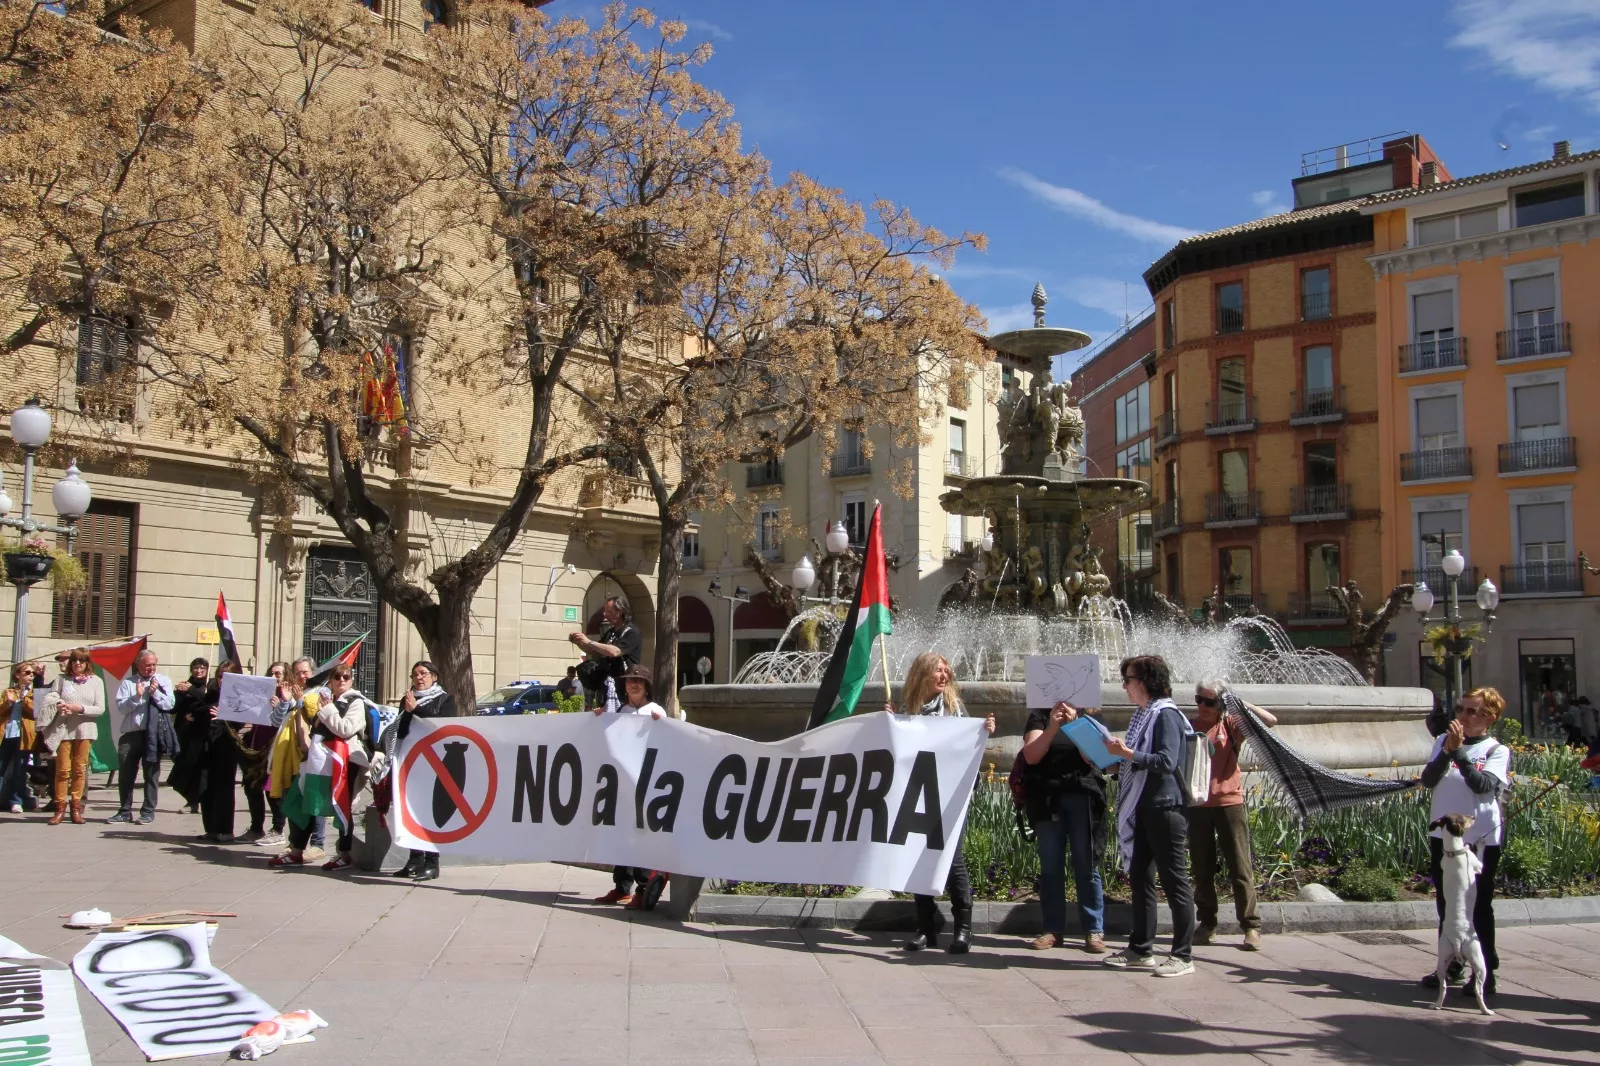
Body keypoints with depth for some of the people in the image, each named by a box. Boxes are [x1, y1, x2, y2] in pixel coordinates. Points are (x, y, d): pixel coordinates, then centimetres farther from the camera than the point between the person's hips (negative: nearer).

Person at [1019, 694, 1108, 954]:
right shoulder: (1040, 715, 8)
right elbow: (1031, 756, -4)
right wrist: (1053, 727, -15)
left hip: (1082, 797, -1)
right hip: (1047, 798, 1)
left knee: (1087, 866, -2)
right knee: (1050, 866, 2)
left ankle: (1094, 930, 1)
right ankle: (1053, 930, 6)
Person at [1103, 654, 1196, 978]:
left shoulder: (1166, 714, -12)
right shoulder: (1143, 714, 14)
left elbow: (1166, 761, -23)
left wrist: (1127, 753, -22)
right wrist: (1117, 755, 10)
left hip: (1165, 808, -10)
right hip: (1143, 808, 10)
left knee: (1174, 882, -3)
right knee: (1140, 878, 12)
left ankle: (1183, 956, 3)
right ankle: (1141, 951, 20)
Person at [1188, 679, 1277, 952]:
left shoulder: (1230, 724, 3)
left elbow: (1270, 720, -4)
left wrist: (1241, 703, -10)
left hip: (1229, 802, -2)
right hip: (1197, 804, 2)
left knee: (1240, 868, 0)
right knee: (1202, 870, 7)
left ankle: (1251, 926, 5)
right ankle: (1207, 924, 16)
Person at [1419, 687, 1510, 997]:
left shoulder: (1498, 751, -2)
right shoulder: (1443, 741, 6)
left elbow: (1482, 784, -19)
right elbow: (1428, 780, -5)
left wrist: (1459, 750, -20)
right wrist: (1447, 750, -16)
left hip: (1481, 839, -4)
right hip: (1443, 835, 4)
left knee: (1479, 907, -1)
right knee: (1446, 906, 14)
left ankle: (1485, 972, 6)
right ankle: (1451, 965, 27)